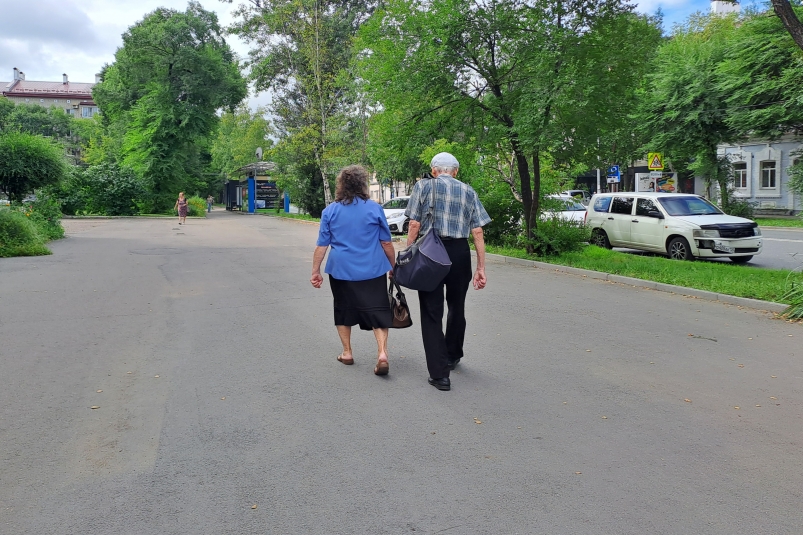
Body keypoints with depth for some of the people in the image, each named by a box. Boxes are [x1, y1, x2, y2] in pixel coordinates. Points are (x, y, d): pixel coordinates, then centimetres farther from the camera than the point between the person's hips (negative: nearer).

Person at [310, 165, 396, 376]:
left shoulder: (330, 211, 0)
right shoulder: (374, 209, -2)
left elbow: (322, 245, 0)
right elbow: (386, 242, 2)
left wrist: (315, 271, 7)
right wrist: (393, 266, 13)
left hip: (341, 270, 2)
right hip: (372, 270, -1)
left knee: (344, 310, 18)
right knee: (377, 311, 2)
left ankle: (347, 352, 25)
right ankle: (382, 353, -13)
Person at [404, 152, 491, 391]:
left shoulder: (423, 186, 3)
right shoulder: (468, 191, 9)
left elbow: (415, 225, -6)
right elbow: (477, 232, 3)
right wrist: (481, 268, 4)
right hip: (459, 252, 3)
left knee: (431, 312, 3)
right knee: (457, 307, 22)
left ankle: (439, 373, 0)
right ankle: (452, 356, 40)